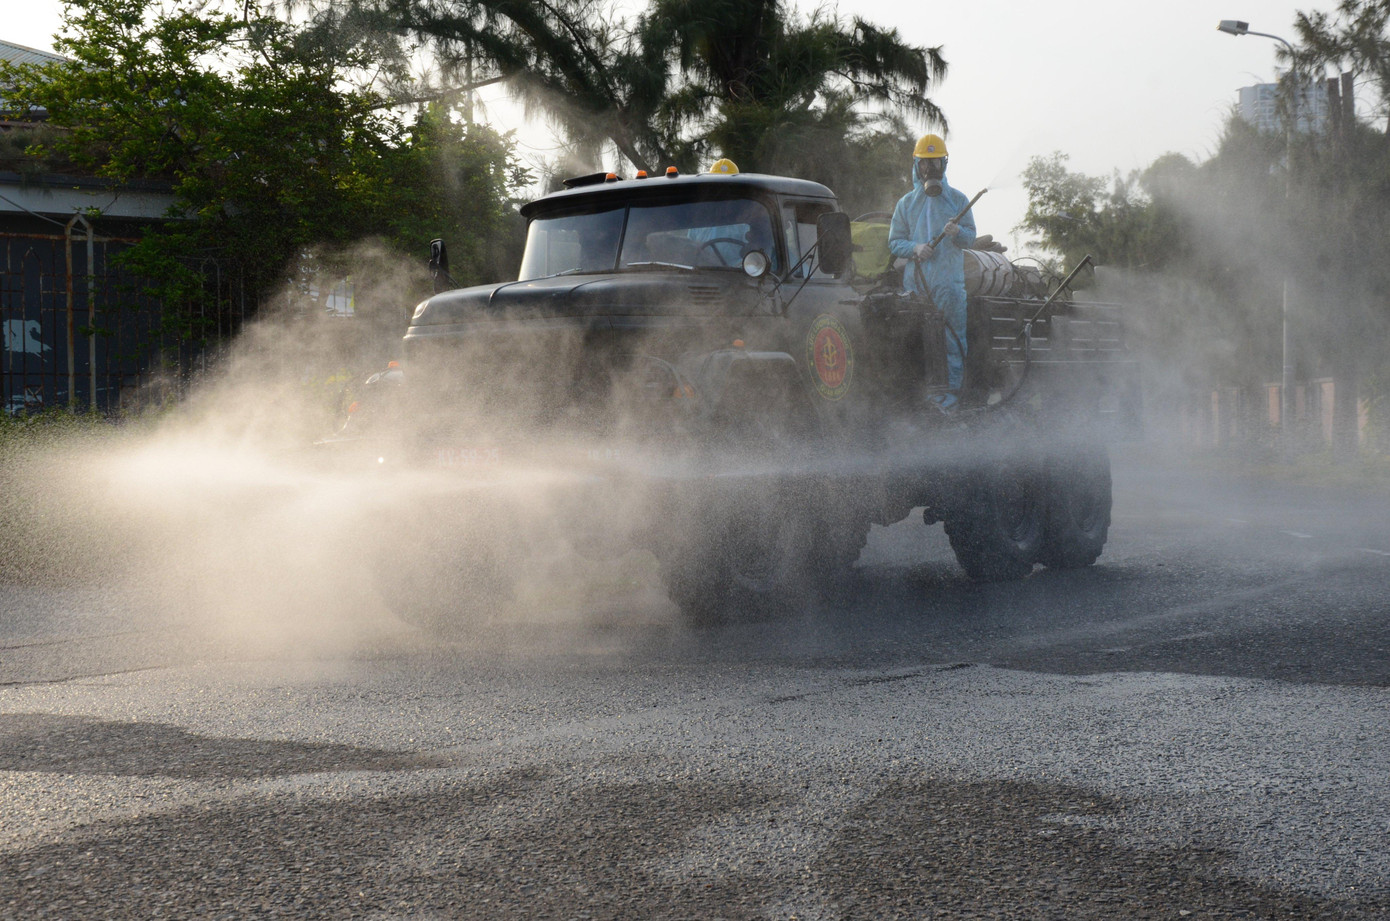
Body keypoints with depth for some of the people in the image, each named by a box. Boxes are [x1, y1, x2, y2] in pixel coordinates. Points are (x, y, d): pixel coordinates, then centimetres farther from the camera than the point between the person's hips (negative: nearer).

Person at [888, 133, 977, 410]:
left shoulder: (957, 200, 10)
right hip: (915, 281, 2)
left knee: (953, 336, -5)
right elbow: (894, 242, 10)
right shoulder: (906, 203, 13)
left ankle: (953, 388, -1)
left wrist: (957, 232, -18)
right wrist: (914, 247, -11)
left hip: (949, 281, -1)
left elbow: (971, 235, 5)